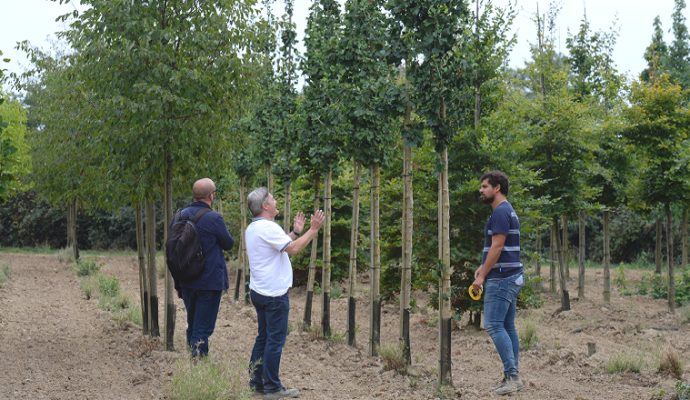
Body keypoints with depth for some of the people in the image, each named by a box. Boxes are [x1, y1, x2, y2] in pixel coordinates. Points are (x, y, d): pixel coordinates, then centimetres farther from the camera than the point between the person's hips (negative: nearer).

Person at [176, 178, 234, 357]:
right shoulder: (214, 218, -17)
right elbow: (228, 243, -4)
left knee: (191, 324, 20)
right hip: (209, 282, -6)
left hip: (186, 281, 6)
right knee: (203, 328, -1)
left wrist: (178, 283, 16)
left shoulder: (181, 215, 2)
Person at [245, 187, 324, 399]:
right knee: (275, 340, -3)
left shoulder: (253, 228, 14)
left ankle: (257, 382, 19)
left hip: (260, 291, 10)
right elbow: (294, 249, -26)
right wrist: (314, 229, -19)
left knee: (263, 337, 15)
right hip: (274, 294, -10)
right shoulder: (268, 228, -19)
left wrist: (295, 232, 17)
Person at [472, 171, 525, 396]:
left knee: (493, 325, -12)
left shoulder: (501, 212, -14)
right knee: (507, 326, 10)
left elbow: (497, 247, -19)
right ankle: (513, 377, 12)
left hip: (502, 278, -10)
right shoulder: (507, 211, 18)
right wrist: (483, 267, 19)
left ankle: (512, 376, -14)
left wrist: (482, 276, -17)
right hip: (511, 277, 10)